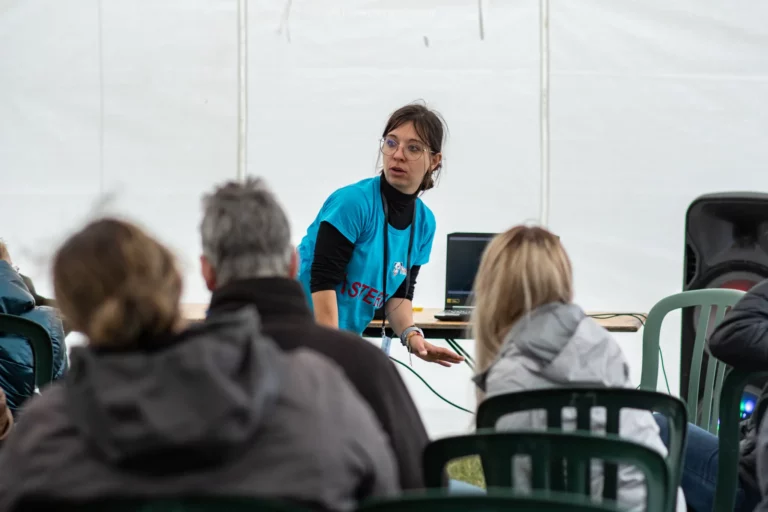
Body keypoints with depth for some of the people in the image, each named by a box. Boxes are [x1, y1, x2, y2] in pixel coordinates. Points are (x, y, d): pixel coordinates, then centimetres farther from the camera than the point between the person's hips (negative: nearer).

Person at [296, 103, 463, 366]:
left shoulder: (424, 222, 4)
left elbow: (398, 293, 10)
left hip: (350, 340, 7)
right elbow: (322, 281, -19)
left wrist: (411, 335, -9)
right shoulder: (352, 202, -16)